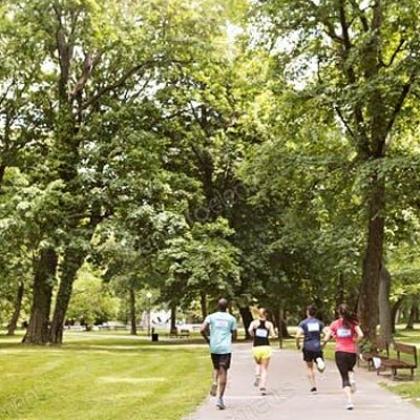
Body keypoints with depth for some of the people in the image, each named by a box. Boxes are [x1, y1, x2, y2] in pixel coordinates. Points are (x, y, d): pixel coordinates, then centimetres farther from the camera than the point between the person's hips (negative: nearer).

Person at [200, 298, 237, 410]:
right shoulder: (232, 319, 4)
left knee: (216, 368, 26)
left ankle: (214, 383, -1)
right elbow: (234, 336, 4)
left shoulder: (211, 317, 4)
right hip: (226, 348, -2)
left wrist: (207, 339, 8)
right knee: (223, 372, -2)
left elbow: (202, 330, -9)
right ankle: (220, 398, -8)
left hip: (214, 347, 2)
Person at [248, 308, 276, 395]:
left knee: (258, 363, 29)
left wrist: (253, 336, 5)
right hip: (266, 347, -1)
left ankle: (257, 376, 3)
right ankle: (263, 387, -7)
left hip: (256, 348, 1)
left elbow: (250, 330, -14)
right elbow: (273, 335, -3)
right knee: (264, 369, 6)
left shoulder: (254, 322, 4)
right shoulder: (269, 324, 5)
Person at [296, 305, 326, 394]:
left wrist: (297, 345, 3)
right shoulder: (319, 322, 6)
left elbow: (298, 336, -13)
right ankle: (319, 361, -29)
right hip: (317, 347, 1)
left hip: (307, 347, -1)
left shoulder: (303, 323, -3)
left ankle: (313, 387, 8)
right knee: (321, 369, 7)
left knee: (310, 368, 13)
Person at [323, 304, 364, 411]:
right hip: (352, 351, 1)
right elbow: (361, 335, -12)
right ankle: (352, 380, -1)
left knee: (344, 378, 3)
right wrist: (354, 341, 5)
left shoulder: (335, 324, 1)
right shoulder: (353, 323, 2)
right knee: (349, 369, 32)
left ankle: (350, 401, -12)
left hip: (340, 352, -1)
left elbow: (326, 339, 0)